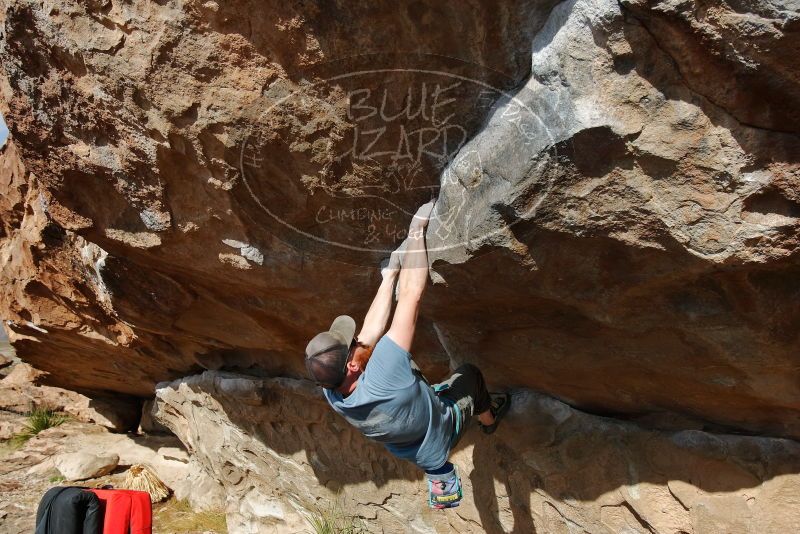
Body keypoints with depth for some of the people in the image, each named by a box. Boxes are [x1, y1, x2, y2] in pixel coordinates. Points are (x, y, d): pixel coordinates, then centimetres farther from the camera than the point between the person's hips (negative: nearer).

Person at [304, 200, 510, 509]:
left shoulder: (331, 393, -30)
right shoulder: (380, 380, -50)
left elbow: (371, 331, -20)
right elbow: (411, 296, -49)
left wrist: (390, 275, -13)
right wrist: (417, 230, -41)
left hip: (406, 448, 4)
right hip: (441, 431, -4)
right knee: (469, 374, 22)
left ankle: (440, 483, 50)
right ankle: (489, 419, 51)